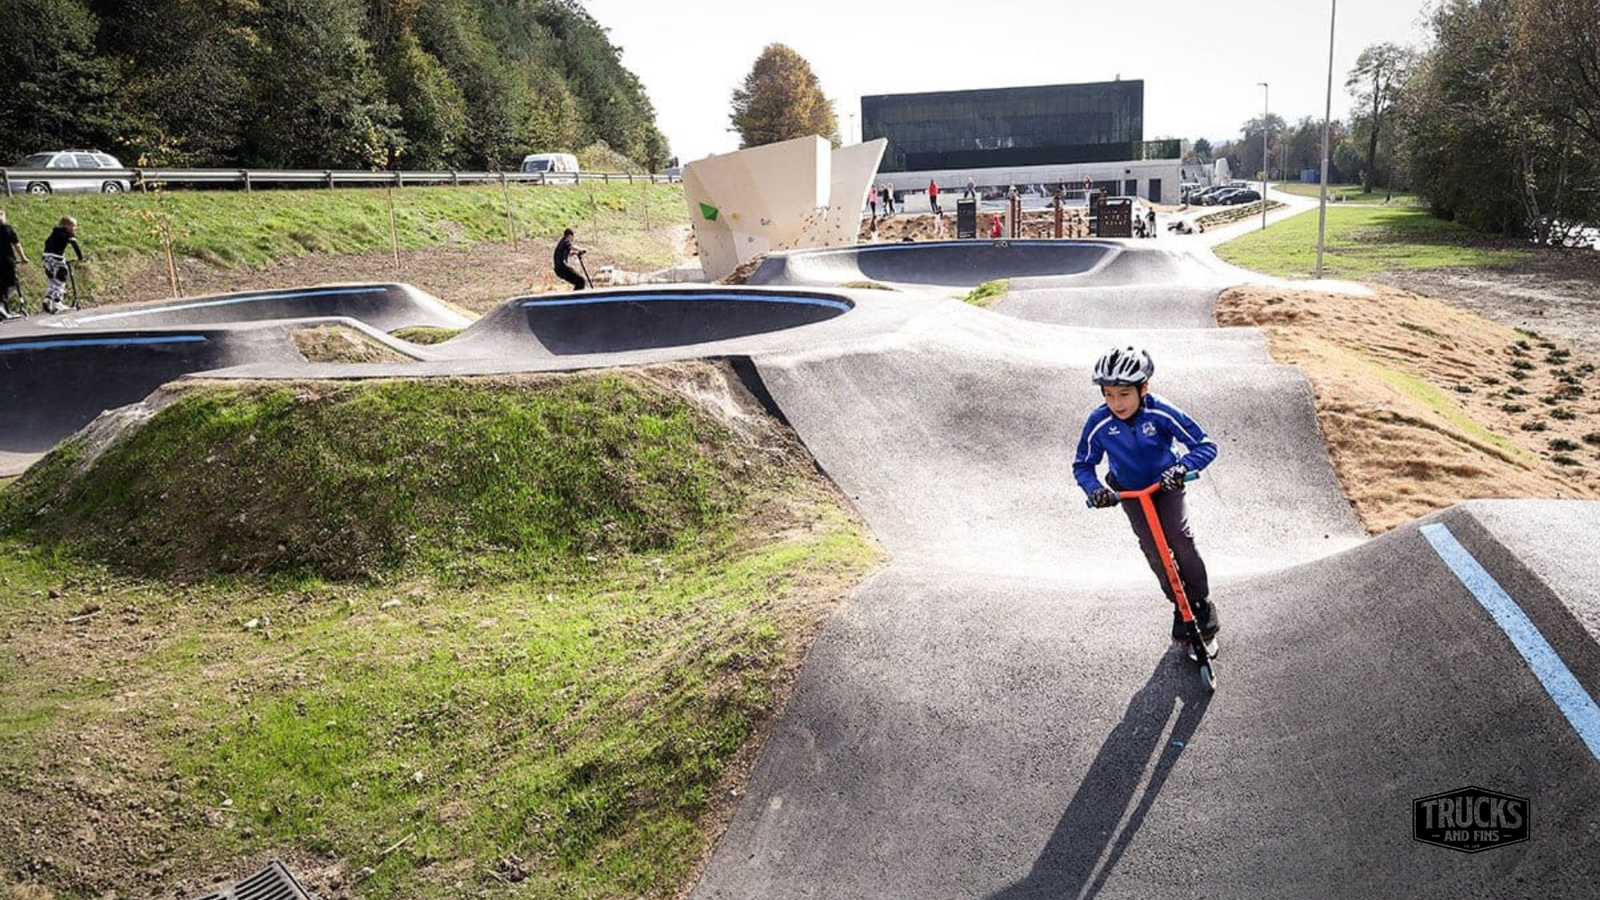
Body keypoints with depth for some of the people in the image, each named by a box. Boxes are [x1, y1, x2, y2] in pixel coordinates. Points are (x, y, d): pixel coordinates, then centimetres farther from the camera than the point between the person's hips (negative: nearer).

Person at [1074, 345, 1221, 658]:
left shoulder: (1162, 414, -28)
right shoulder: (1099, 423, -24)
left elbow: (1206, 445, -23)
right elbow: (1082, 465, -10)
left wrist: (1181, 467, -41)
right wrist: (1094, 489, -29)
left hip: (1166, 485, -1)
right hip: (1129, 491, 1)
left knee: (1181, 540, -18)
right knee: (1154, 550, -8)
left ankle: (1203, 608, -2)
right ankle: (1182, 610, 10)